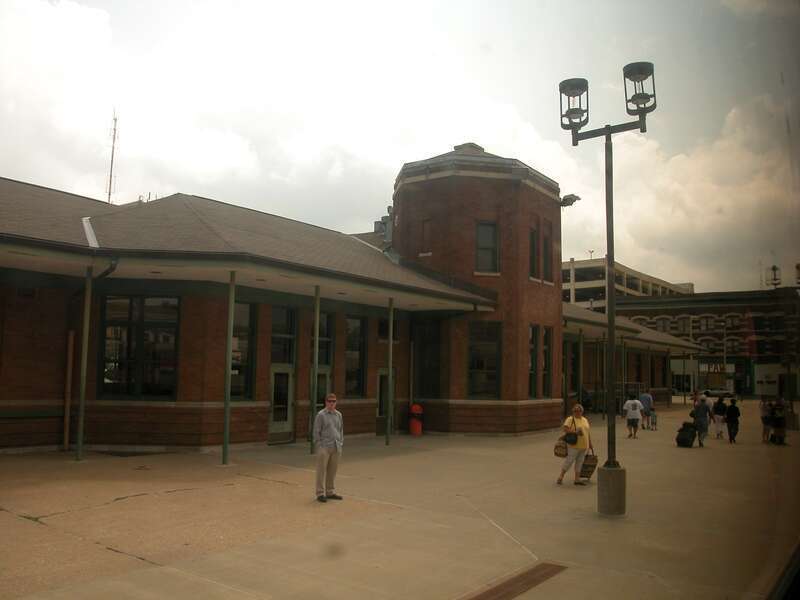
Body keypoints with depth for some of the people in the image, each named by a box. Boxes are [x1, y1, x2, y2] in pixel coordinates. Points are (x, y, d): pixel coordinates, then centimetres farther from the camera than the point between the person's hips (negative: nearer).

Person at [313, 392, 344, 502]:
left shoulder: (338, 415, 11)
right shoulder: (321, 415, -6)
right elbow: (316, 432, -6)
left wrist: (341, 443, 11)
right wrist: (319, 446, -9)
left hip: (336, 448, 5)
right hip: (324, 448, -5)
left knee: (332, 471, 11)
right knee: (322, 471, 0)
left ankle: (330, 492, 22)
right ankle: (320, 493, 6)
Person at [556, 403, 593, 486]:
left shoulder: (585, 420, 14)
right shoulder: (570, 419, -6)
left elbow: (588, 433, 18)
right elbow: (564, 427, -19)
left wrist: (590, 445, 17)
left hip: (583, 446, 6)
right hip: (574, 445, -6)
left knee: (580, 462, 8)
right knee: (569, 460, -3)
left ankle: (577, 479, 13)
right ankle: (561, 476, 8)